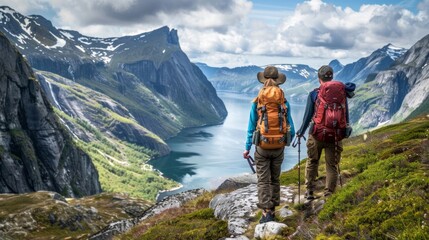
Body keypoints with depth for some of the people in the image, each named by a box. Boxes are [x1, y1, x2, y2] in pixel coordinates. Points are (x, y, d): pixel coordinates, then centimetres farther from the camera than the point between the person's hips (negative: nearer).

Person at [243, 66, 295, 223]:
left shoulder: (257, 102, -7)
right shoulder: (284, 103, -3)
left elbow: (251, 128, -4)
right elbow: (291, 129, 1)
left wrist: (247, 148, 4)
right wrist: (287, 142, 20)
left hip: (262, 147, -2)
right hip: (279, 148, 2)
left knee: (263, 180, 3)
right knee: (275, 179, 16)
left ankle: (266, 212, -4)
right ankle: (272, 210, 25)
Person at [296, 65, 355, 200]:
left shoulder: (314, 94, -4)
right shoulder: (341, 92, 1)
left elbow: (308, 116, -1)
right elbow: (346, 115, 6)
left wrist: (301, 132, 11)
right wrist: (346, 132, 19)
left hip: (317, 134, -1)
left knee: (312, 162, 16)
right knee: (332, 166, 9)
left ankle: (309, 191, 19)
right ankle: (329, 194, 10)